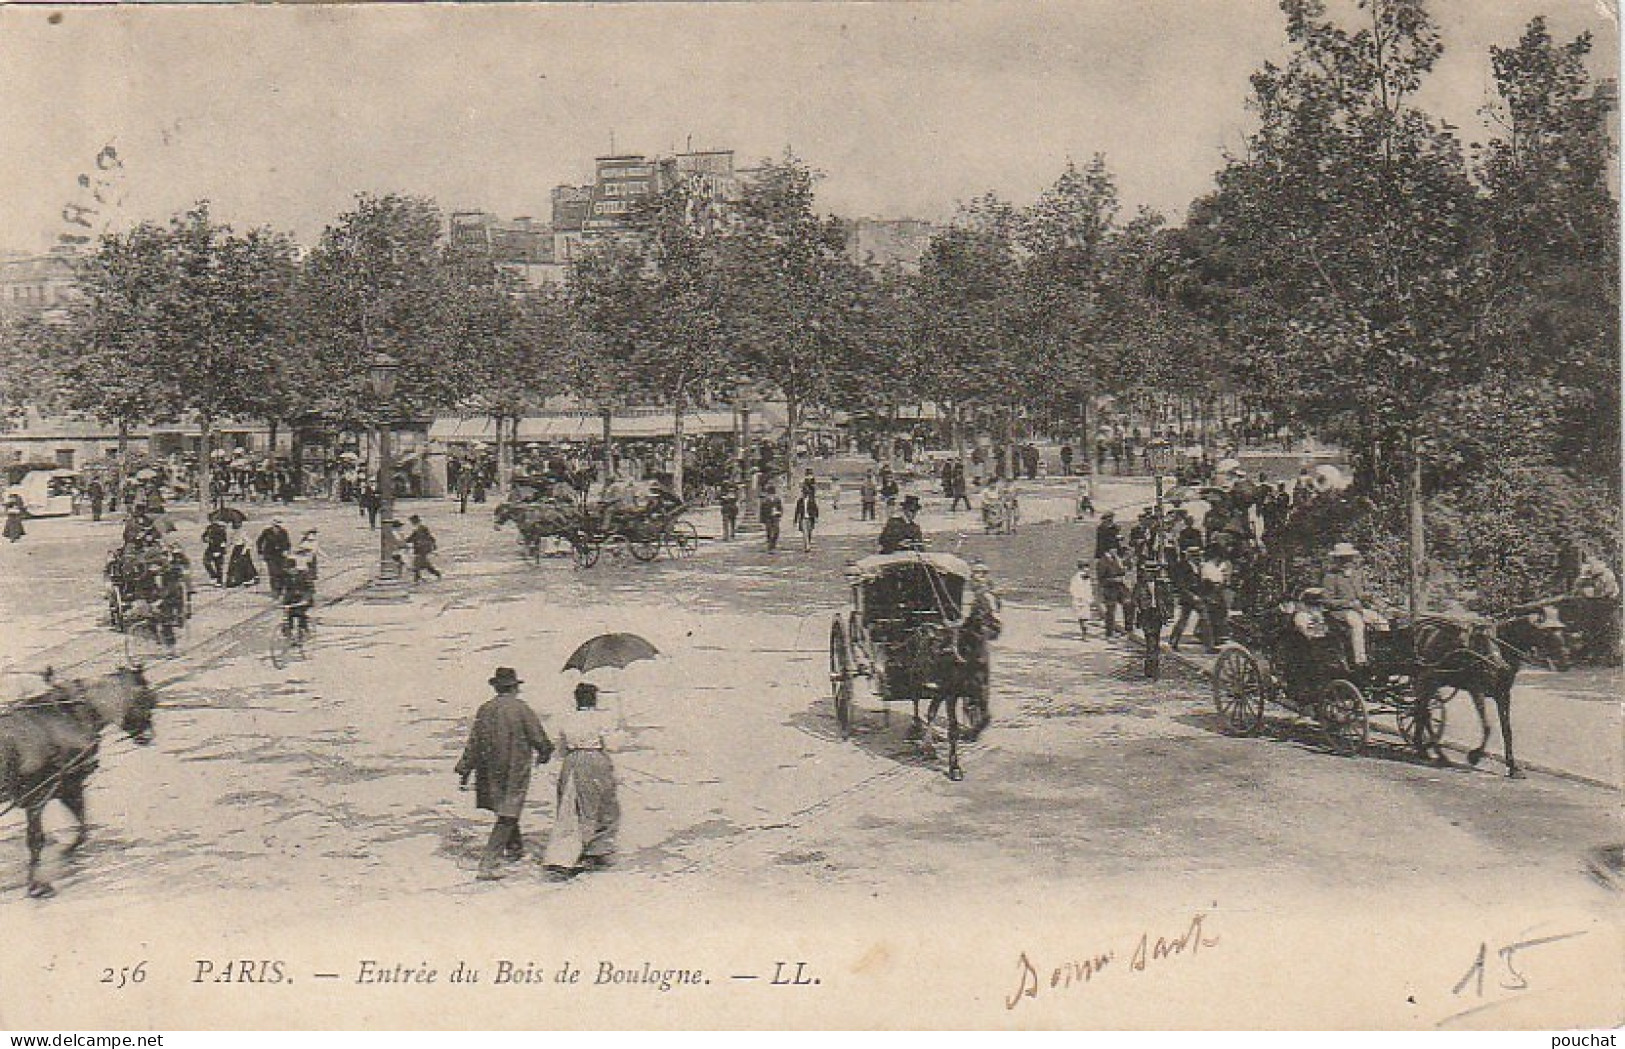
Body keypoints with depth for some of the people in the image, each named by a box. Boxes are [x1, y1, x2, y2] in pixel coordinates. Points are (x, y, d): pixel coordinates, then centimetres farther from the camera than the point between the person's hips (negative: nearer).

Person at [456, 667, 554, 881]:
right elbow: (539, 738, -6)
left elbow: (473, 743, 2)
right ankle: (488, 863, -11)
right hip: (516, 772, -5)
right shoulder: (522, 709, -11)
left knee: (505, 811, 23)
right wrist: (544, 754, 16)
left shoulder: (485, 709, 1)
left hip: (492, 772, 5)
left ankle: (515, 847, 41)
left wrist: (464, 771, 7)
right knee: (507, 817, -3)